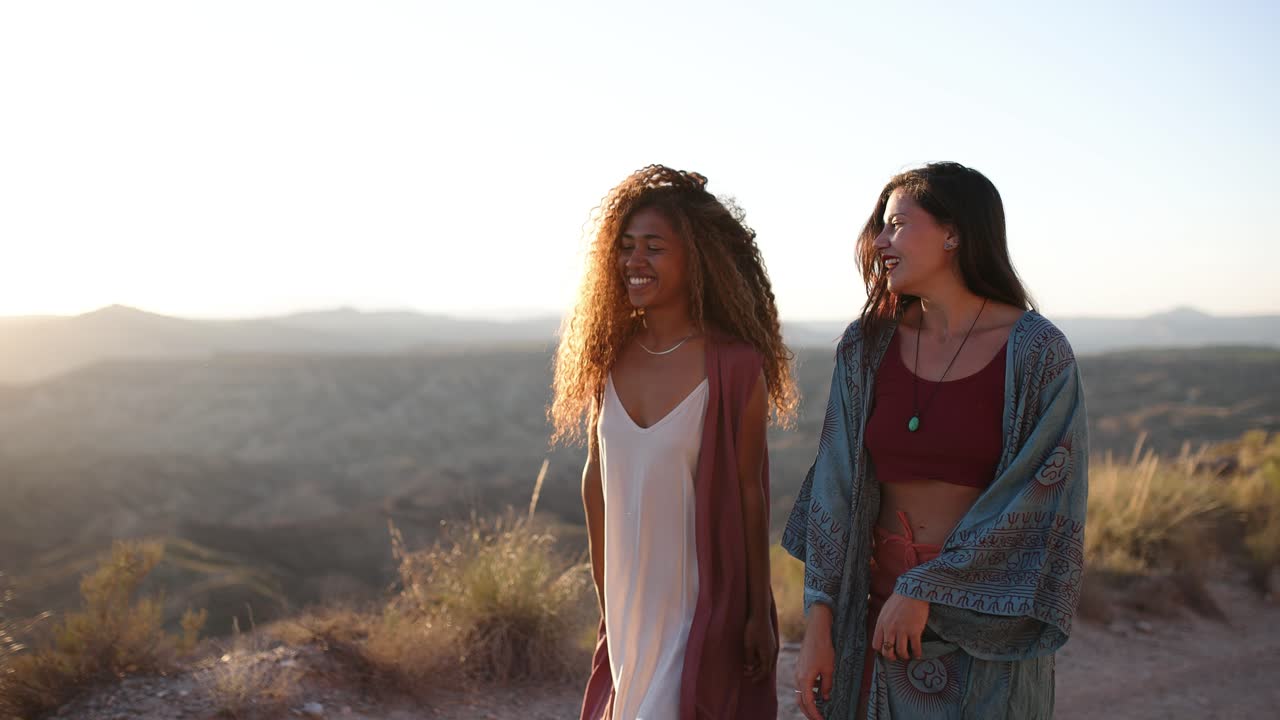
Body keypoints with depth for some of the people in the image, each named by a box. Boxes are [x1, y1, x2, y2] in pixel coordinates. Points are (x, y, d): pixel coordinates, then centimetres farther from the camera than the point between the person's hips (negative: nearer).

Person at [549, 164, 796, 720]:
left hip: (703, 603, -5)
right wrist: (602, 592, 10)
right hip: (626, 604, 5)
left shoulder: (735, 366, -14)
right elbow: (596, 478, 8)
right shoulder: (612, 357, 1)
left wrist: (759, 612, -6)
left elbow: (750, 492, -10)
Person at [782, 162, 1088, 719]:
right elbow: (836, 488, -4)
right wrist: (818, 624, -8)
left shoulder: (1036, 351, -10)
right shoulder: (868, 345, 0)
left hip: (986, 623, -3)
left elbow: (1035, 496, -13)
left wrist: (924, 591, -14)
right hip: (879, 609, 3)